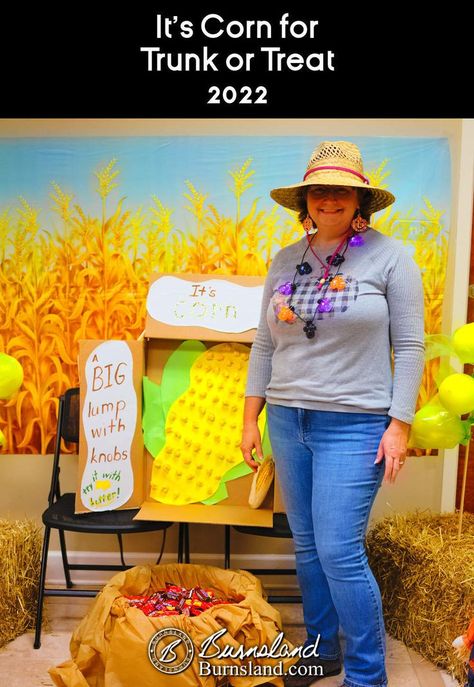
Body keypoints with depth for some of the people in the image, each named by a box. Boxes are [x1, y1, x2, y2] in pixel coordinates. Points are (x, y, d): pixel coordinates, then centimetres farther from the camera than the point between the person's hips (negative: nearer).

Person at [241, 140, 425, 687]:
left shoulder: (389, 256, -4)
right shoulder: (284, 261, 8)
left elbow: (408, 346, -4)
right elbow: (264, 344, 11)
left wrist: (399, 425, -9)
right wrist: (251, 419, 8)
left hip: (354, 426, -5)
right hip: (287, 421, 5)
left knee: (340, 553, -5)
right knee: (306, 546, 15)